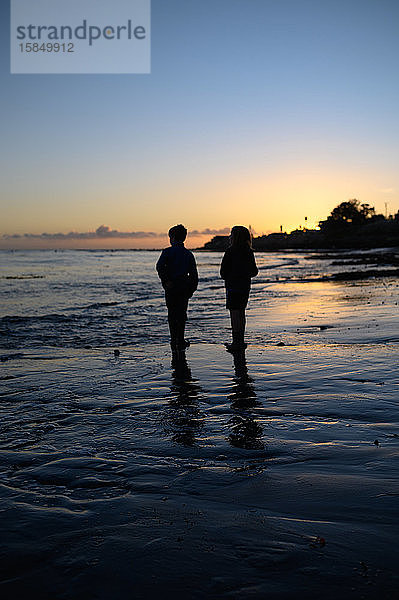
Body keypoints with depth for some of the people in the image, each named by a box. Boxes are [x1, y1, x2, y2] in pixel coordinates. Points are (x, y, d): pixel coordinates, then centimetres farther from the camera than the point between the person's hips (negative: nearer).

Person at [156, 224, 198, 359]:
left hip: (171, 288, -3)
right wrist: (191, 290, 12)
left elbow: (160, 266, -21)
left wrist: (165, 281, -15)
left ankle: (175, 342, 6)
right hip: (185, 288, 3)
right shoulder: (189, 254, 7)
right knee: (181, 315, 10)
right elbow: (194, 274, 7)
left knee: (172, 315, 7)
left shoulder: (168, 251, -5)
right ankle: (180, 343, 11)